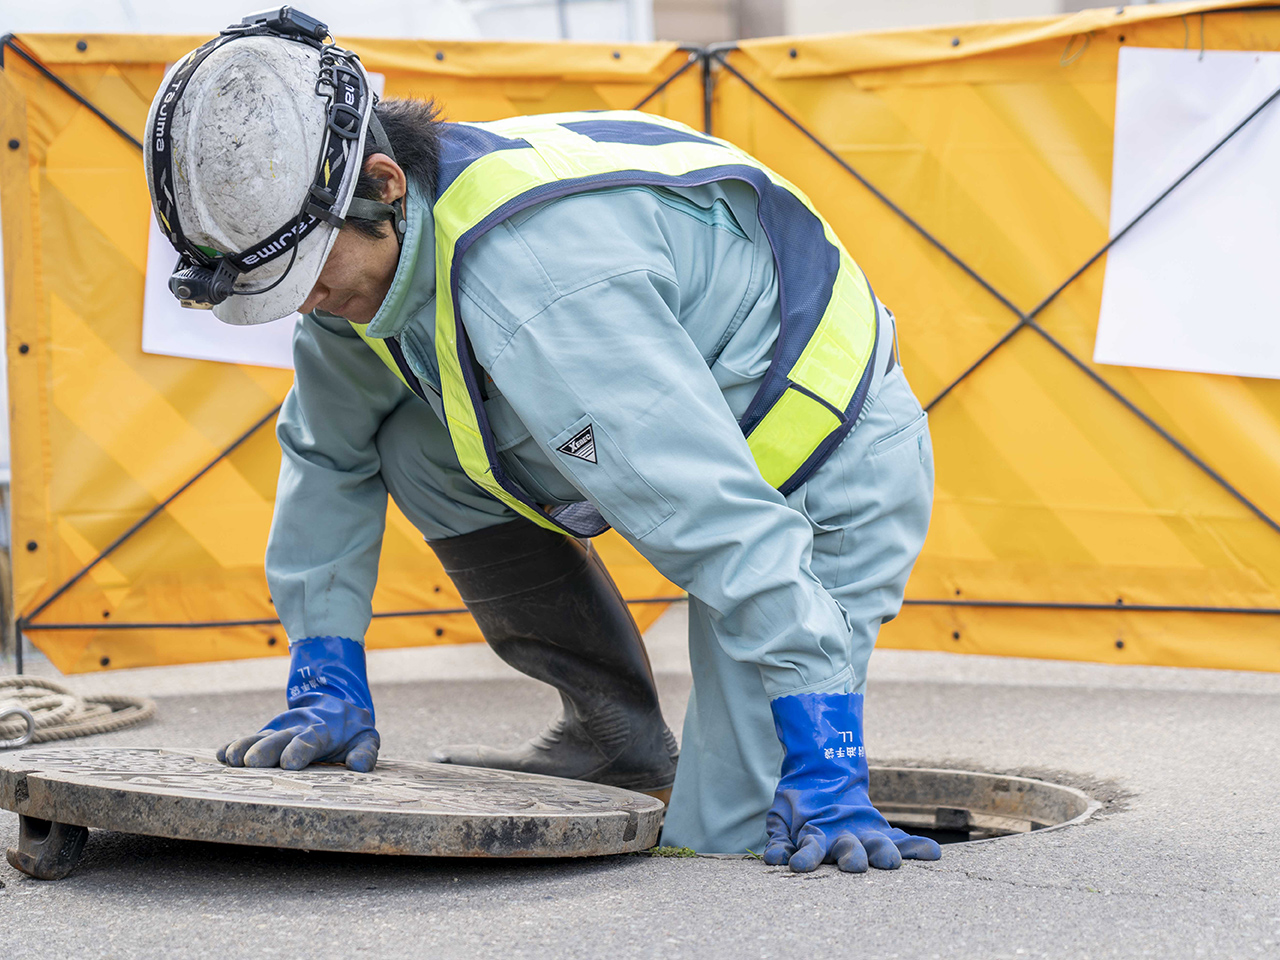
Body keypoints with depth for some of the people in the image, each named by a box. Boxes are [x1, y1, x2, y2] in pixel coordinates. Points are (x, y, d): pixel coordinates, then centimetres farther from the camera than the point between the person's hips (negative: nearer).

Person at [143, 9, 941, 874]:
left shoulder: (535, 272, -37)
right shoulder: (365, 244, -9)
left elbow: (728, 524, -39)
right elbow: (326, 453, 8)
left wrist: (827, 769, -39)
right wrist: (326, 684, 3)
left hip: (833, 468, -9)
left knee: (724, 836, -18)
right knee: (418, 452, -6)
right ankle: (616, 734, 5)